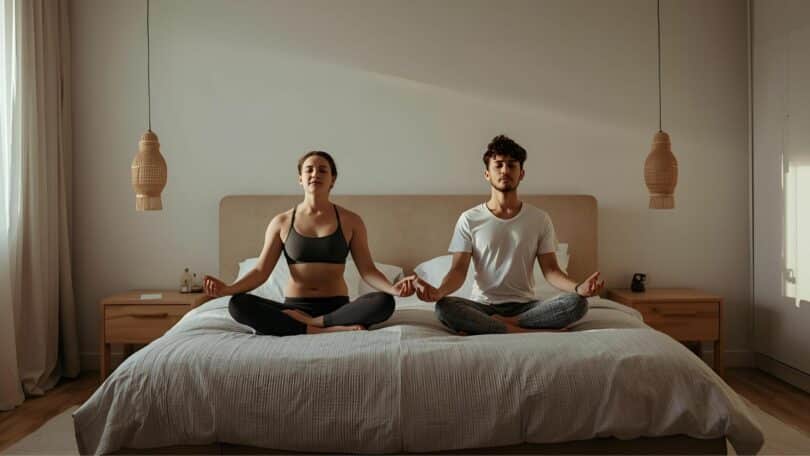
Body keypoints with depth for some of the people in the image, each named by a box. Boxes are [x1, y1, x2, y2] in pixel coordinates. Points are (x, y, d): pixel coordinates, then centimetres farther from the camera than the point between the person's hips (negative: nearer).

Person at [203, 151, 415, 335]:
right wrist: (228, 289, -18)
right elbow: (261, 270, 1)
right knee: (238, 305, -26)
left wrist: (393, 288, -23)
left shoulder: (350, 221, 2)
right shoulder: (281, 222, 4)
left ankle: (308, 323, -20)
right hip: (294, 307, 1)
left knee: (384, 302, -30)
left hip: (336, 307, 0)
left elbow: (367, 269, -3)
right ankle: (327, 331, -29)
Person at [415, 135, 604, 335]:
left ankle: (483, 327, -20)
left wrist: (577, 288, -21)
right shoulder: (469, 219, 0)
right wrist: (438, 292, -27)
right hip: (483, 305, -2)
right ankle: (525, 331, -24)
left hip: (525, 305, 2)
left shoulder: (540, 219, 4)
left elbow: (550, 269, 1)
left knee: (577, 303, -26)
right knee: (444, 307, -32)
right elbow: (458, 270, -5)